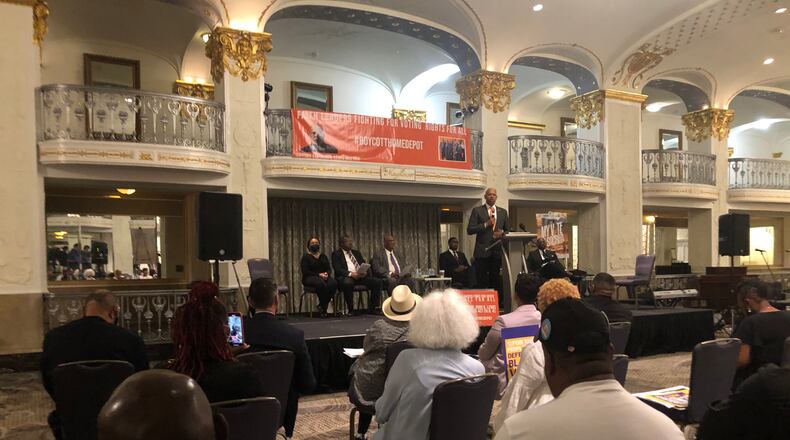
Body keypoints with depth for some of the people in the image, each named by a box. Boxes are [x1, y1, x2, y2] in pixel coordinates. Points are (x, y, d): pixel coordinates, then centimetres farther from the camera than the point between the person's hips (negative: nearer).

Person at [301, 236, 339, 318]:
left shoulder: (323, 256, 19)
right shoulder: (306, 257, 4)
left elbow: (329, 269, 13)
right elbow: (305, 272, -7)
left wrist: (327, 274, -12)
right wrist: (319, 274, -17)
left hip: (324, 277, 5)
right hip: (310, 278, -5)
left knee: (333, 283, -30)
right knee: (321, 284, -39)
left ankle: (322, 306, -20)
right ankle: (324, 306, -22)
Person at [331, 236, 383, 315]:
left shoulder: (356, 253, 24)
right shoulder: (336, 254, 7)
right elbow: (337, 269, -8)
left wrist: (366, 272, -7)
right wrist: (350, 274, -22)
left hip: (361, 276, 5)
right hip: (346, 277, -5)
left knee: (377, 281, -18)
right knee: (348, 283, -40)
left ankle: (372, 308, -9)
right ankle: (351, 310, -23)